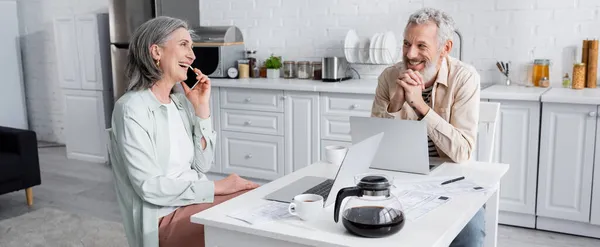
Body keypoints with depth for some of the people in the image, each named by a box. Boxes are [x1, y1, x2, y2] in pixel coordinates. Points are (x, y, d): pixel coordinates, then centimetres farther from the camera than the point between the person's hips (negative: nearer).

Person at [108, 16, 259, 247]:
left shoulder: (180, 102, 9)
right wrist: (217, 186, -17)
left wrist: (201, 107, -1)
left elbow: (201, 165, 5)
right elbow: (150, 186, -19)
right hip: (165, 218, -7)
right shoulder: (132, 109, -14)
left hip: (195, 200, 7)